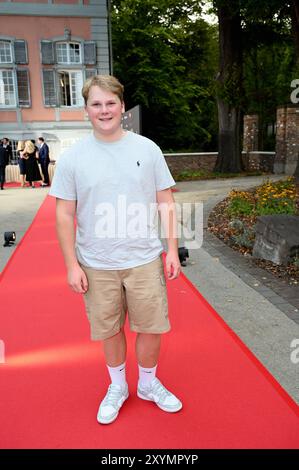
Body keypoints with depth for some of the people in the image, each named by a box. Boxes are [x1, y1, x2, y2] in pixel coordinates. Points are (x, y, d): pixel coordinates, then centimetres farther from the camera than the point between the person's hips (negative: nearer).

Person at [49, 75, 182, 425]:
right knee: (110, 331, 13)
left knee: (151, 328, 10)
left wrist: (172, 251, 0)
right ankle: (117, 387, 41)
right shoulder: (72, 158, -3)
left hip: (145, 261, 1)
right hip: (97, 265, 0)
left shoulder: (147, 148, 0)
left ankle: (148, 384, 39)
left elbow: (166, 203, 3)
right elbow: (64, 215, -1)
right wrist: (72, 265, -4)